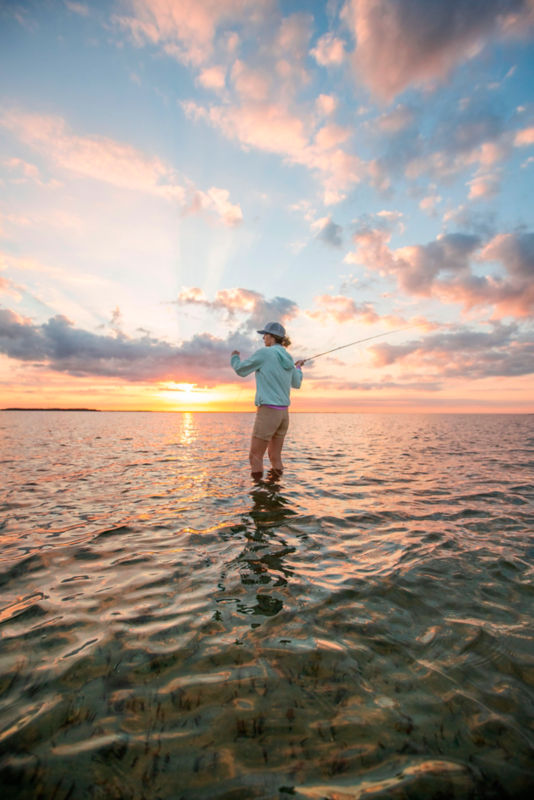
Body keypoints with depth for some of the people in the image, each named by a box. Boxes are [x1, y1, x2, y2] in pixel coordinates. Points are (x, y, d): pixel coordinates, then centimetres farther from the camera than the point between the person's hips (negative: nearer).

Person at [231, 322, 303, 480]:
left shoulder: (264, 352, -9)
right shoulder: (288, 359, 12)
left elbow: (241, 370, 1)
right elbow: (296, 384, 26)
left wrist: (234, 357, 23)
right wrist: (299, 368, 46)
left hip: (267, 412, -7)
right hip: (283, 413, 7)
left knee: (255, 458, 2)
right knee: (275, 457, 16)